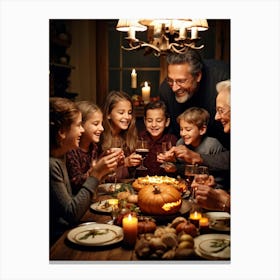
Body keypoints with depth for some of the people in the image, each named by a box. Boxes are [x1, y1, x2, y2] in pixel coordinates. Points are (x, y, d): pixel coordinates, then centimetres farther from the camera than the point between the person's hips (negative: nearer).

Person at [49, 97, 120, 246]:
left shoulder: (58, 157, 5)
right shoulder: (50, 165, -22)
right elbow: (72, 214, -20)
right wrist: (96, 174, -20)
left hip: (67, 231, 8)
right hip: (57, 239, -8)